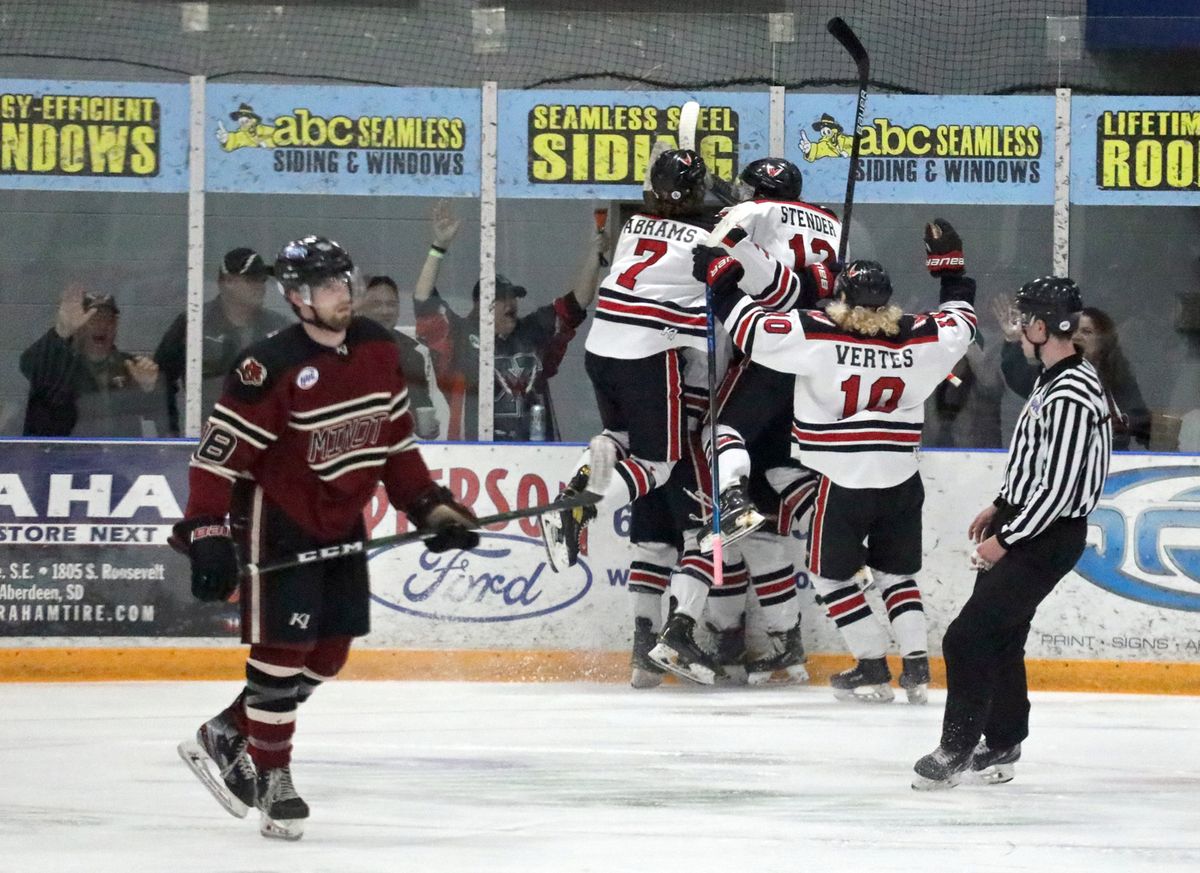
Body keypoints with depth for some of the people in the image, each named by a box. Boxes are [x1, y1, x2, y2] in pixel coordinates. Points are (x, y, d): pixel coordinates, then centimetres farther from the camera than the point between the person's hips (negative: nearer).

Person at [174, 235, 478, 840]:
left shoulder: (377, 349, 0)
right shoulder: (271, 366, -22)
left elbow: (395, 437, 11)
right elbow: (218, 453, -21)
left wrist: (429, 505, 7)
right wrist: (207, 534, -27)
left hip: (341, 518, 7)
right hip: (278, 517, -7)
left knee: (329, 653, 9)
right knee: (283, 647, -8)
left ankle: (226, 736, 22)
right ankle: (272, 777, 3)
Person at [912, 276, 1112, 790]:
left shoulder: (1069, 400, -26)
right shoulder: (1055, 380, 7)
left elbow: (1057, 489, -26)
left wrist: (1005, 540, -18)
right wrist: (1000, 506, 22)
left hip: (1049, 536, -10)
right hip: (1025, 519, 10)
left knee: (970, 637, -11)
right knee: (999, 637, 17)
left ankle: (957, 748, -2)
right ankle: (1002, 744, 28)